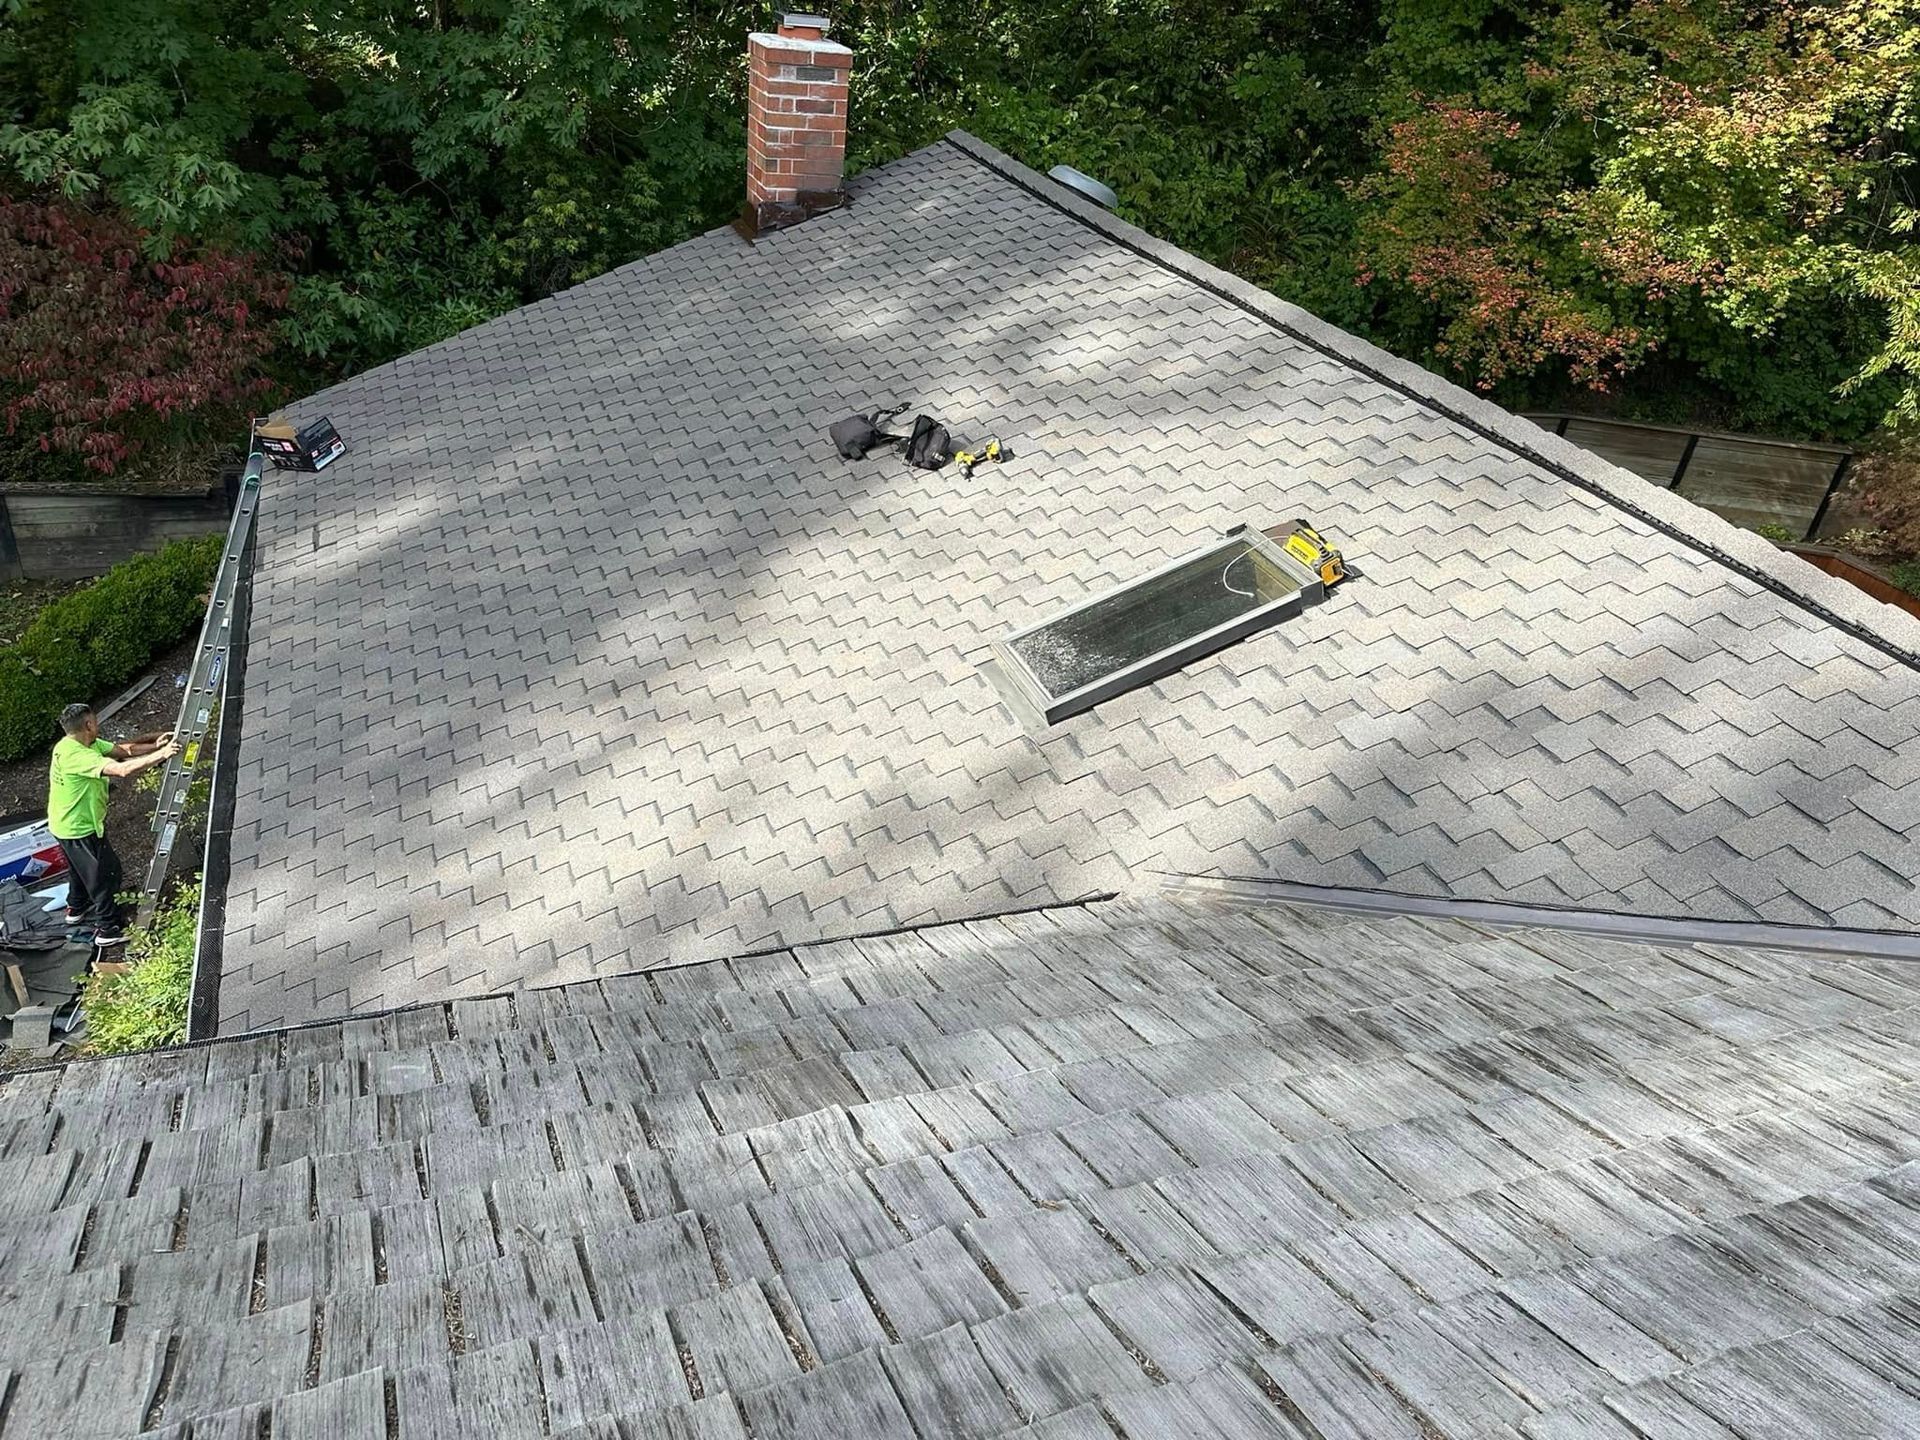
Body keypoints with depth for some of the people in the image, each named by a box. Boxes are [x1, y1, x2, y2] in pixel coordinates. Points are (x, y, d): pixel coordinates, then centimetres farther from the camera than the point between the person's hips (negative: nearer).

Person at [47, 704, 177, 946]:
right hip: (79, 828, -10)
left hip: (68, 824, 10)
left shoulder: (87, 744, -2)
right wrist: (161, 755, -39)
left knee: (81, 868, 30)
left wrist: (155, 745, -13)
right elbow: (122, 770, -42)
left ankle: (77, 909, 52)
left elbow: (123, 750, 0)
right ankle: (107, 929, 10)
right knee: (106, 872, 1)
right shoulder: (75, 755, -32)